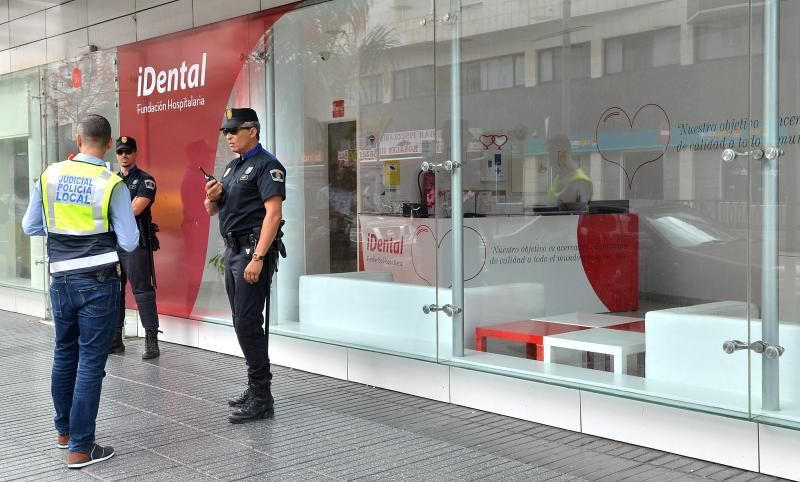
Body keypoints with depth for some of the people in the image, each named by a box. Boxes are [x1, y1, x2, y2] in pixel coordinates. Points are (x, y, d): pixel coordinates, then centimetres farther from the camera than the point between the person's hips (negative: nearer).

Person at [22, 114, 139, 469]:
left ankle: (64, 431, 34)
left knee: (64, 355, 19)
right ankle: (80, 448, 4)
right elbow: (129, 242, -10)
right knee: (91, 361, 0)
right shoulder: (112, 184, -11)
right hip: (98, 282, -4)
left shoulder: (49, 175, -1)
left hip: (61, 279, 4)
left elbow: (31, 227, 9)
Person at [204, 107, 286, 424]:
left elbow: (274, 213, -19)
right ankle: (256, 388, 21)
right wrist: (212, 197, -1)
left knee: (248, 323, -12)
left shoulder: (266, 165, -9)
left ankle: (261, 398, -8)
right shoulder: (232, 167, 19)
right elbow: (212, 211, 23)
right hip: (232, 249, 10)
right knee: (242, 323, 12)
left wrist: (258, 258, -25)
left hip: (254, 249, -10)